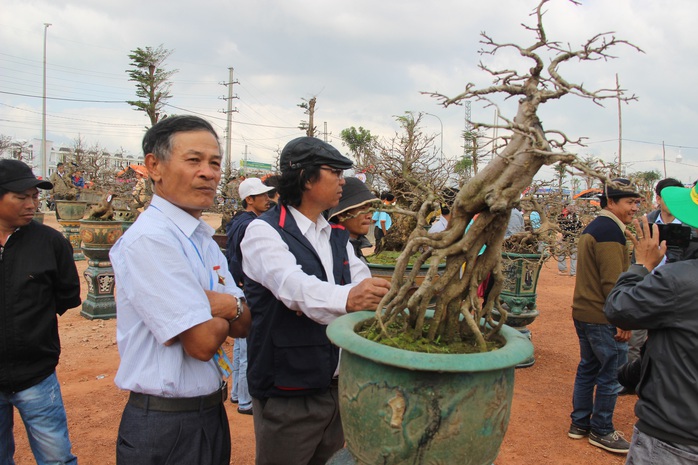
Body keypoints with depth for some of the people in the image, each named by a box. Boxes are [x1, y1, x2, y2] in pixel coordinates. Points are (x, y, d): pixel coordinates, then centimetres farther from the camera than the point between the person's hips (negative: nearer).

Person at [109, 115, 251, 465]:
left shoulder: (204, 241, 6)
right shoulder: (149, 238, -21)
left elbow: (243, 326, 4)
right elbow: (203, 342, -24)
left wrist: (230, 305, -16)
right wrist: (225, 312, -5)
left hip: (211, 412, 8)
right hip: (166, 427, -8)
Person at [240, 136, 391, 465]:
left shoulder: (337, 237, 10)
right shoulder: (264, 231, -13)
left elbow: (367, 288, -1)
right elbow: (292, 284, -32)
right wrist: (345, 298, -50)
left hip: (337, 386, 7)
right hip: (287, 395, -6)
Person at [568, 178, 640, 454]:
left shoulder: (592, 228, 15)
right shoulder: (611, 231, -17)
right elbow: (613, 281, -22)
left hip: (584, 313, 10)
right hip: (604, 318, -10)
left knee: (588, 369, 17)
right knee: (611, 375, 2)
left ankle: (580, 423, 26)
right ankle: (601, 431, 15)